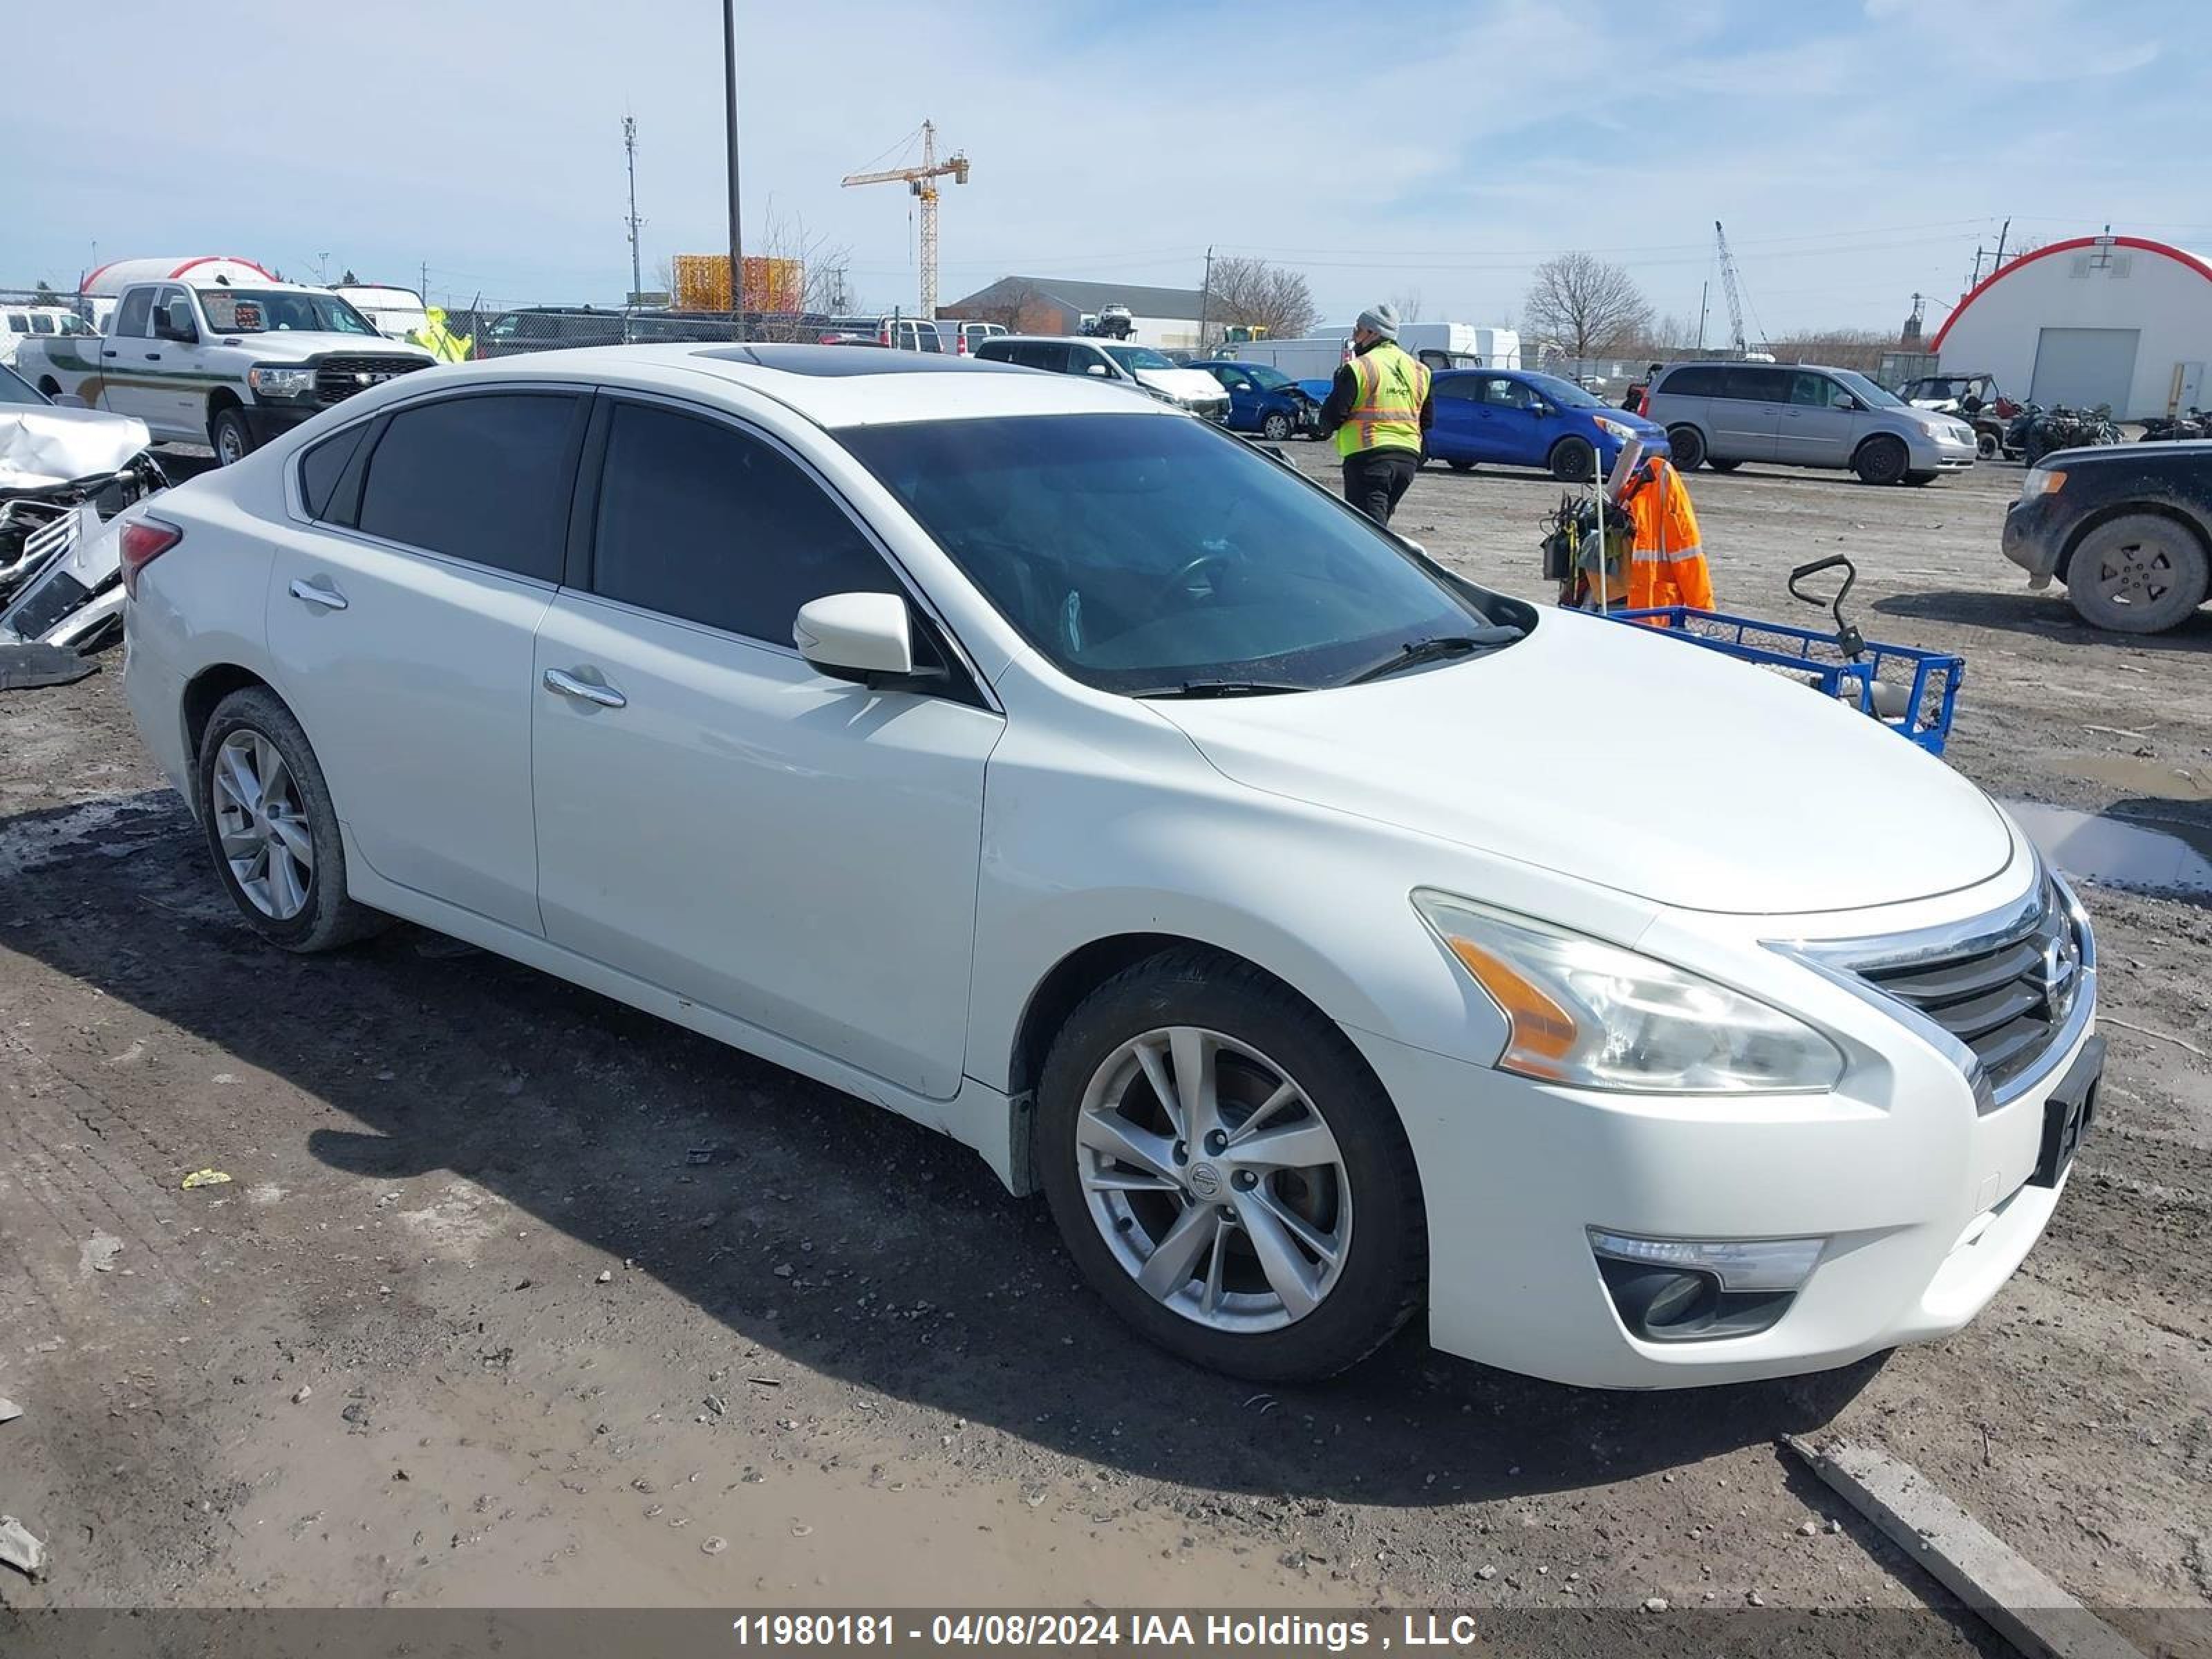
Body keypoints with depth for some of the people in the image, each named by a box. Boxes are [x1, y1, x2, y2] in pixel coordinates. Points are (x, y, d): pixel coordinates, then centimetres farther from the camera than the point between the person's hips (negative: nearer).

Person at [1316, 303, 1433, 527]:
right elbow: (1427, 420, 17)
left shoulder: (1359, 367, -8)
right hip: (1408, 458, 7)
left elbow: (1330, 418, -10)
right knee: (1379, 521, 21)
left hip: (1369, 457, -7)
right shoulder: (1419, 370, 13)